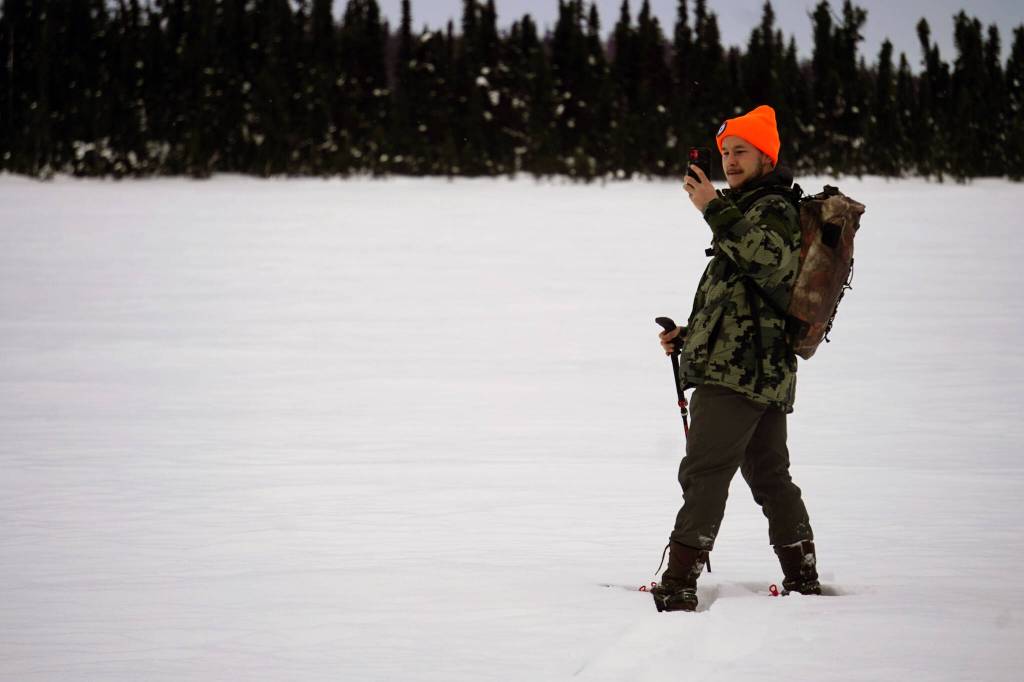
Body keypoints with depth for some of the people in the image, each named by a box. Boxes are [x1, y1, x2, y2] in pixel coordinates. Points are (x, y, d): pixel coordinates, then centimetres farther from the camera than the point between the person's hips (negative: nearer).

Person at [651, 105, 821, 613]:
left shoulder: (773, 209, -8)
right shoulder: (751, 211, 25)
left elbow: (771, 261, -31)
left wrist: (715, 210, -34)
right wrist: (691, 336, 23)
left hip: (736, 372, -11)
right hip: (768, 374, 11)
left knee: (704, 473, -14)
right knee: (769, 475, 17)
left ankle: (679, 585, -20)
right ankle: (804, 581, 22)